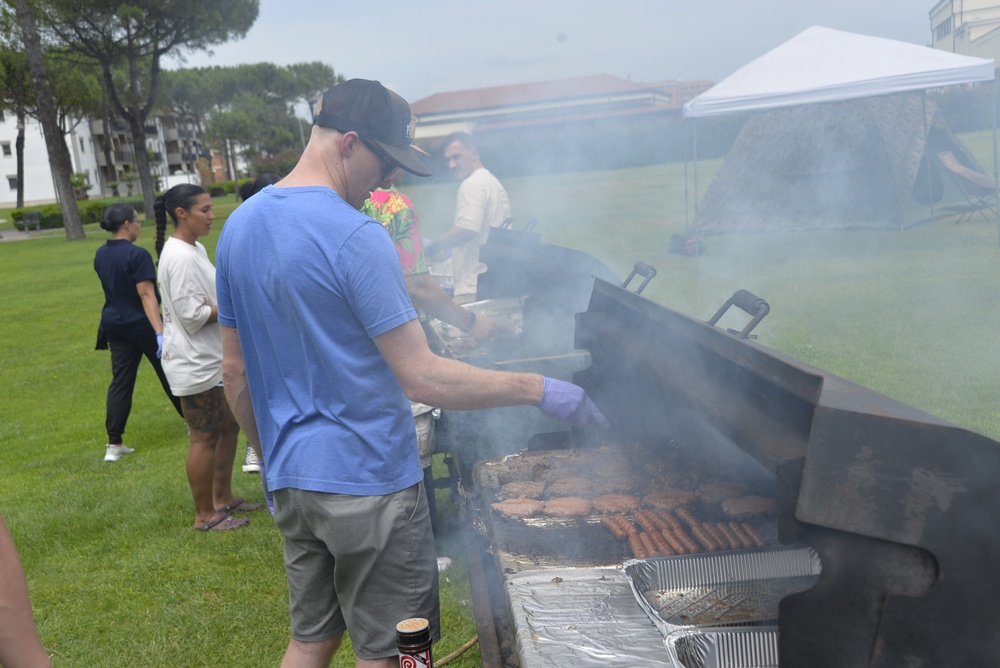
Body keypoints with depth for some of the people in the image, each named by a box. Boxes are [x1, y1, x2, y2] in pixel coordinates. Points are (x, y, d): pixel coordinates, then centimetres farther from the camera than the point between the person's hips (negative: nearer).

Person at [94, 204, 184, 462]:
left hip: (115, 325, 7)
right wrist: (160, 332, -27)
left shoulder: (100, 255, 5)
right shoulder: (137, 254, -19)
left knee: (121, 381, 6)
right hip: (142, 325, -6)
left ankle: (114, 444, 3)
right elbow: (146, 295, -25)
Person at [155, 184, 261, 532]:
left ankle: (223, 498, 32)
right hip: (194, 363, -10)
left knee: (228, 426, 18)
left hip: (214, 358, 10)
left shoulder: (195, 249, 11)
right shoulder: (179, 257, -20)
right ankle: (205, 515, 14)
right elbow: (192, 315, -23)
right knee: (205, 438, 0)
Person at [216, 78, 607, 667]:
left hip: (291, 481, 8)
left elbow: (235, 373, 12)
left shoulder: (238, 228, 7)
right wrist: (538, 390, -14)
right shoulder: (356, 236, -19)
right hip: (368, 485, -8)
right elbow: (423, 379, -22)